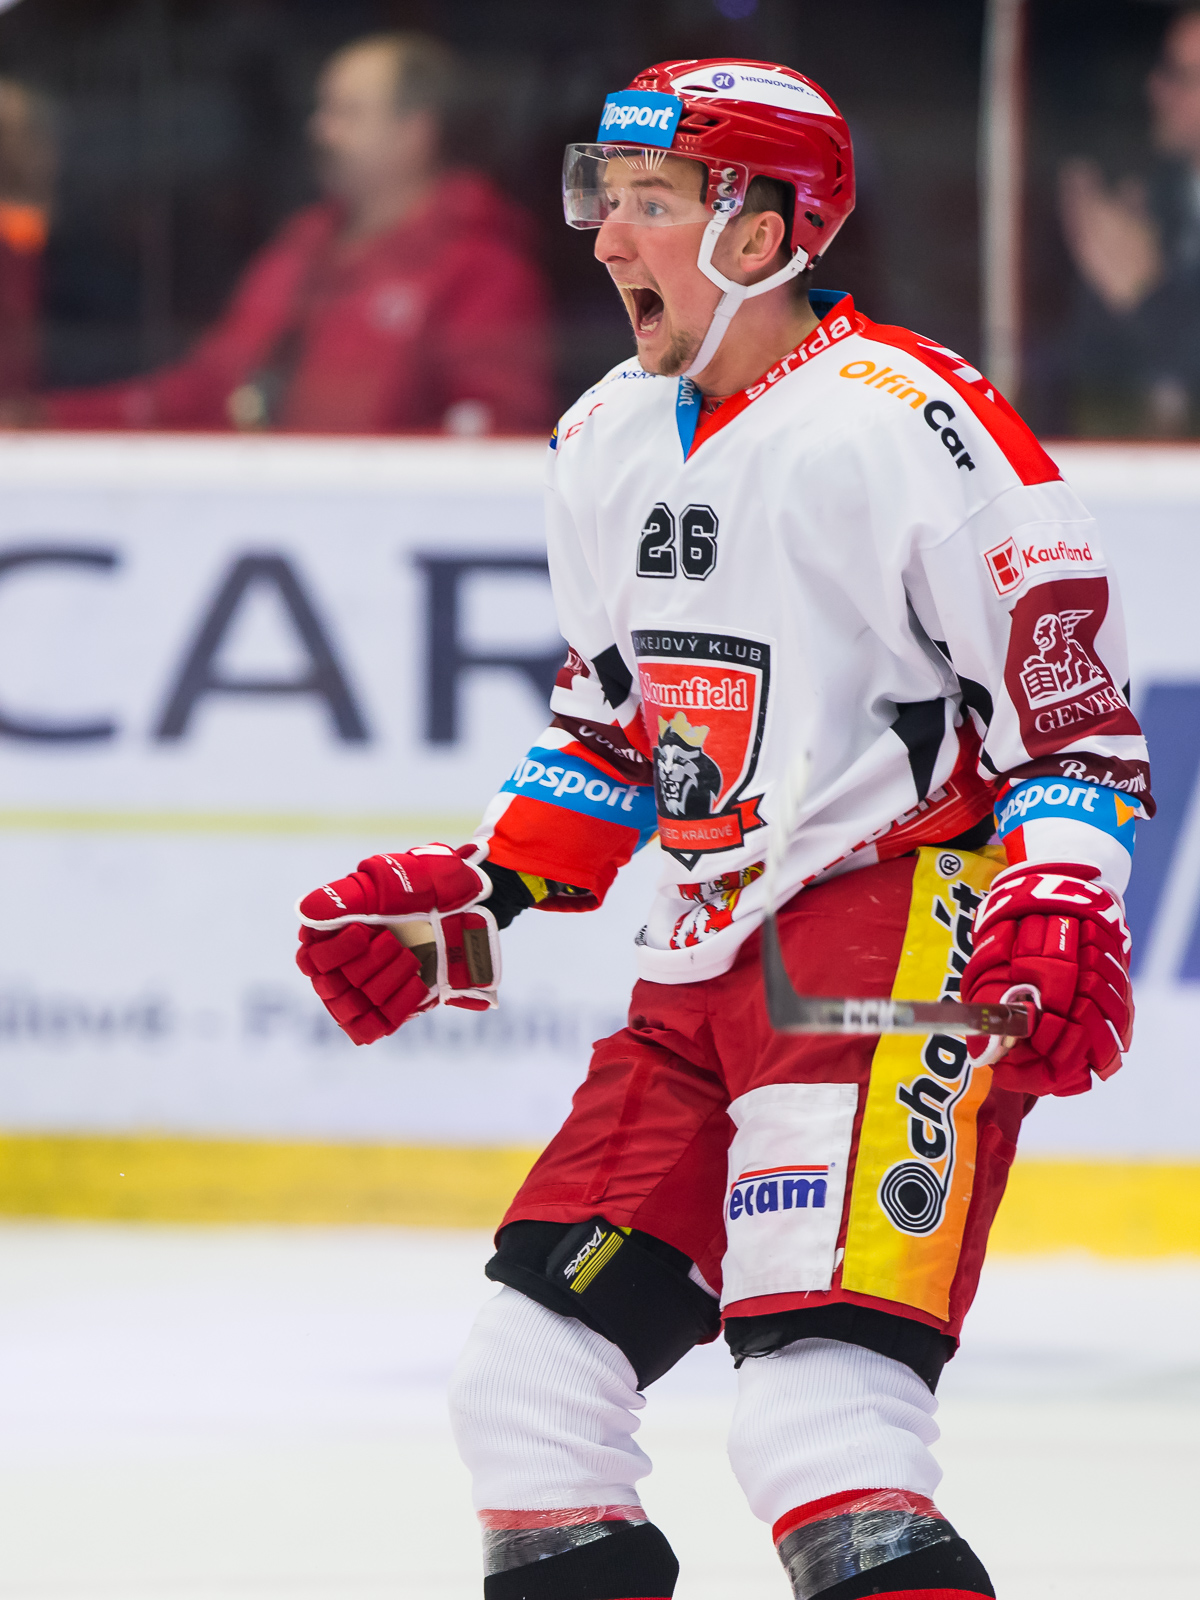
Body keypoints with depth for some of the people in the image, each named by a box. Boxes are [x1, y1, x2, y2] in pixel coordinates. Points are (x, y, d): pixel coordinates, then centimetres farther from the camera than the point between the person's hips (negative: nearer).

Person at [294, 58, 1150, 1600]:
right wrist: (466, 901, 18)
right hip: (702, 963, 9)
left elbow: (1073, 711, -12)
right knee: (533, 1368, 7)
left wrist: (1058, 912, -24)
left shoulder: (908, 422, -13)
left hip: (900, 940, -9)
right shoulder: (608, 446, 13)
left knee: (818, 1401, -23)